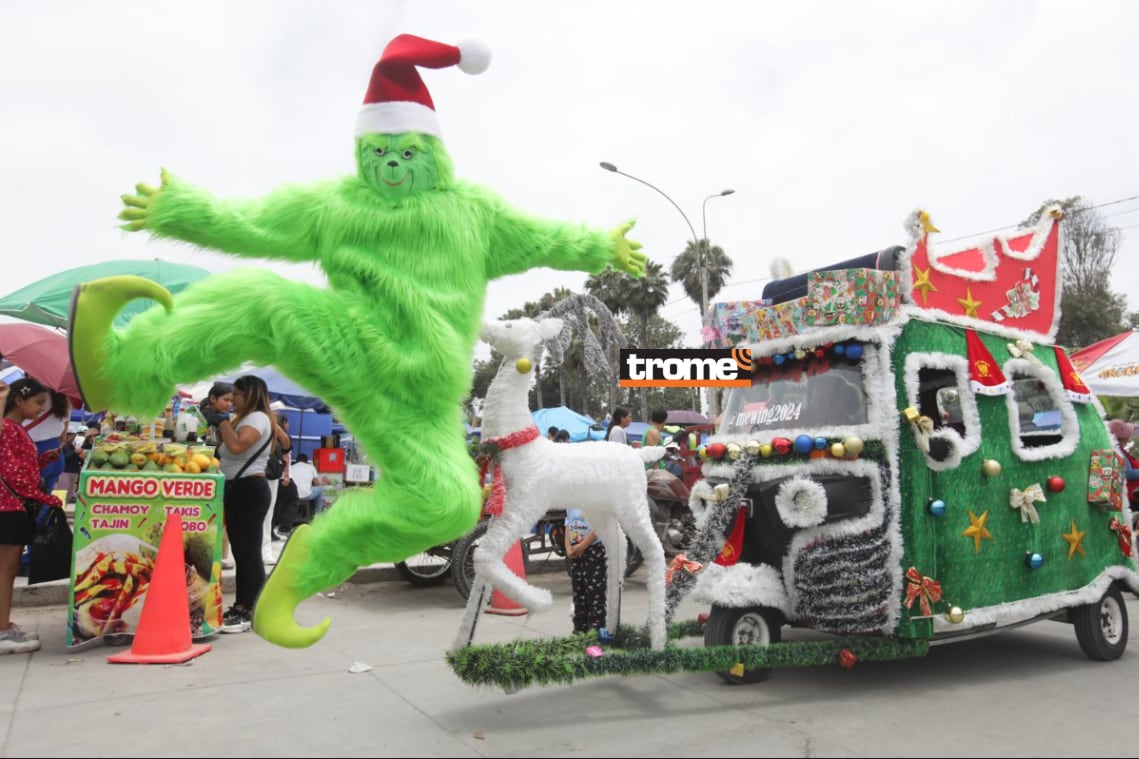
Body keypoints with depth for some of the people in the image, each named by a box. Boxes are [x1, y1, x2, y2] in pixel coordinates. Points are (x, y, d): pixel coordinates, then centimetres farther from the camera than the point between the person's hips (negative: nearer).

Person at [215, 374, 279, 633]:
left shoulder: (258, 418, -12)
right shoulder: (246, 418, 21)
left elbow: (237, 445, -29)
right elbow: (228, 452, 20)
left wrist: (225, 424, -14)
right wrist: (224, 427, 6)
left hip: (250, 489, -11)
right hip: (237, 489, 11)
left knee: (249, 553, -7)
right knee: (240, 552, 14)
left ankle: (248, 613, -3)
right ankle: (239, 608, 21)